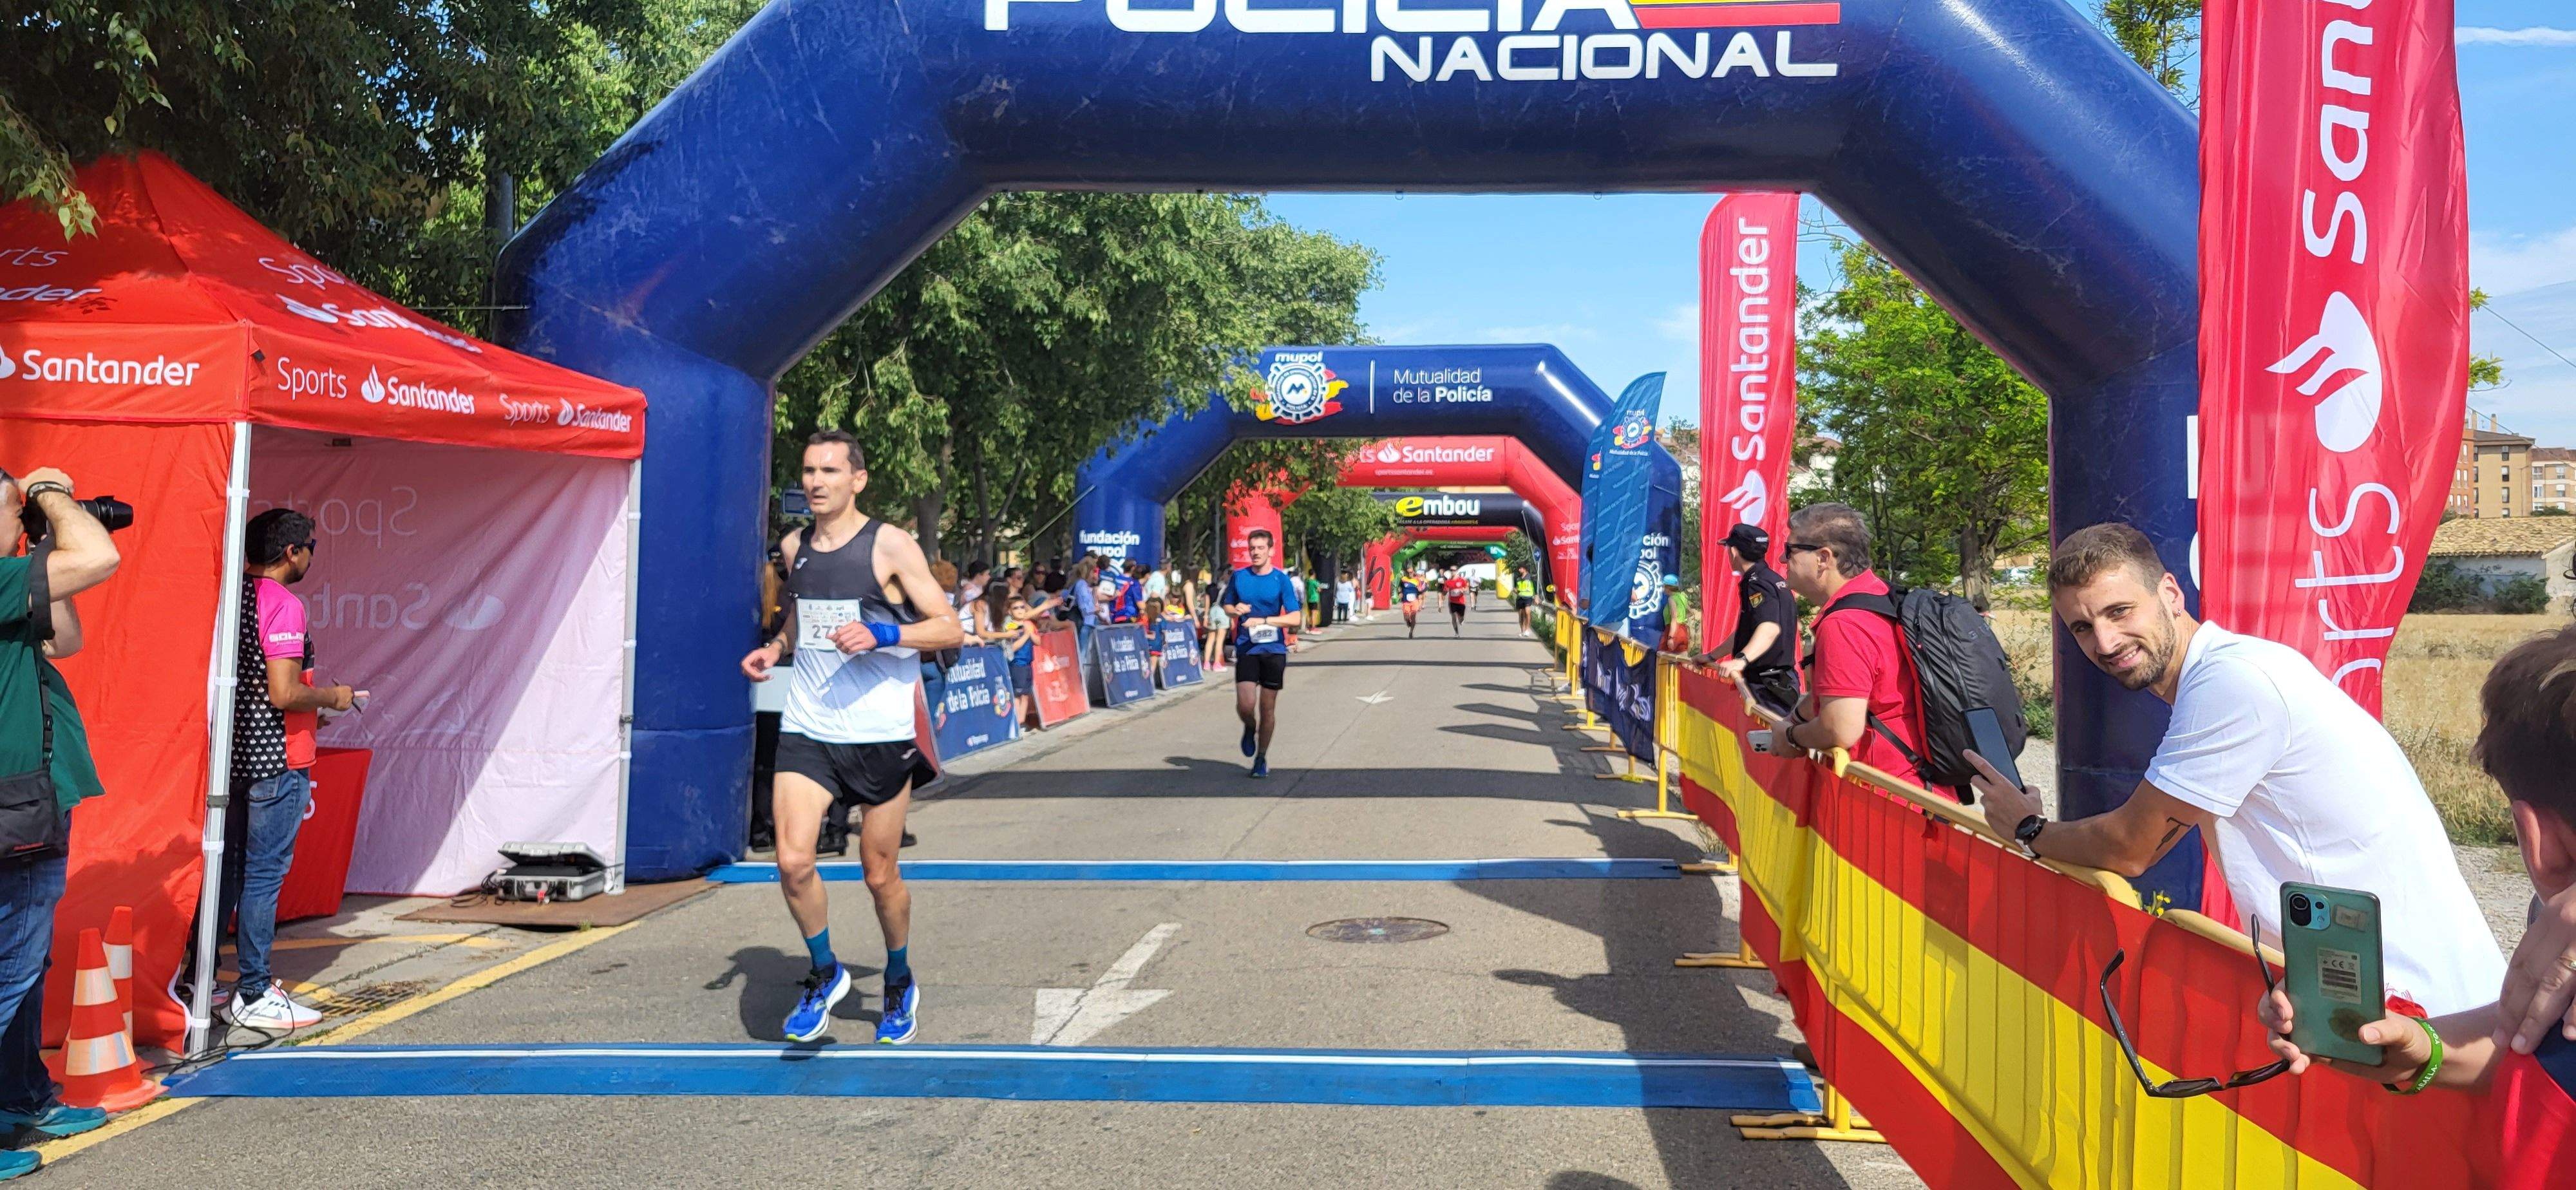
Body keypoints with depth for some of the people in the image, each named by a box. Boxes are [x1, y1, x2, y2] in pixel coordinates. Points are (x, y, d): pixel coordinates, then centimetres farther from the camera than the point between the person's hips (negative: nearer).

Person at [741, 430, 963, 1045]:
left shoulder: (890, 545, -7)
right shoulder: (794, 548, 9)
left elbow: (950, 628, -8)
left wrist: (880, 636, -22)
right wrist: (774, 648, 8)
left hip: (880, 733, -4)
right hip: (807, 728, 4)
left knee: (880, 874, 7)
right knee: (792, 860, -11)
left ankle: (899, 984, 33)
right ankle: (825, 973, 15)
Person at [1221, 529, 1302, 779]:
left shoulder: (1281, 580, -3)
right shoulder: (1238, 577, 5)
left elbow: (1295, 618, -8)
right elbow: (1227, 606, 19)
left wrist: (1263, 621, -18)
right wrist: (1235, 610, -4)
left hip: (1274, 649, -1)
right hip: (1246, 648, 1)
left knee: (1268, 708, 4)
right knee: (1245, 705, -12)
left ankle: (1262, 757, 22)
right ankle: (1250, 728, 23)